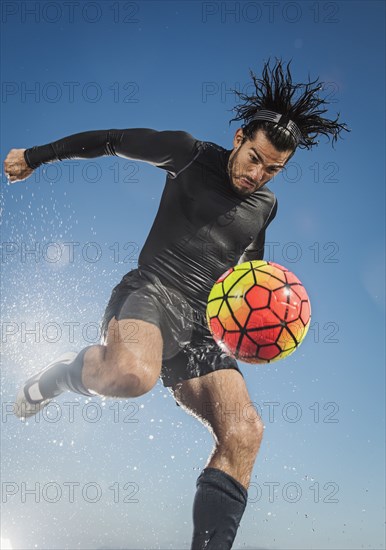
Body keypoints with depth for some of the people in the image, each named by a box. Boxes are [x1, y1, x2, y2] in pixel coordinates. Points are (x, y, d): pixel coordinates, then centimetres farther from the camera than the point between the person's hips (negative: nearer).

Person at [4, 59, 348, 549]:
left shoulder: (265, 205, 18)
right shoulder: (191, 156, 3)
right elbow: (112, 140, 10)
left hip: (201, 326, 5)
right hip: (150, 294, -5)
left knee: (244, 433, -17)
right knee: (132, 374, -40)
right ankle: (58, 375, -6)